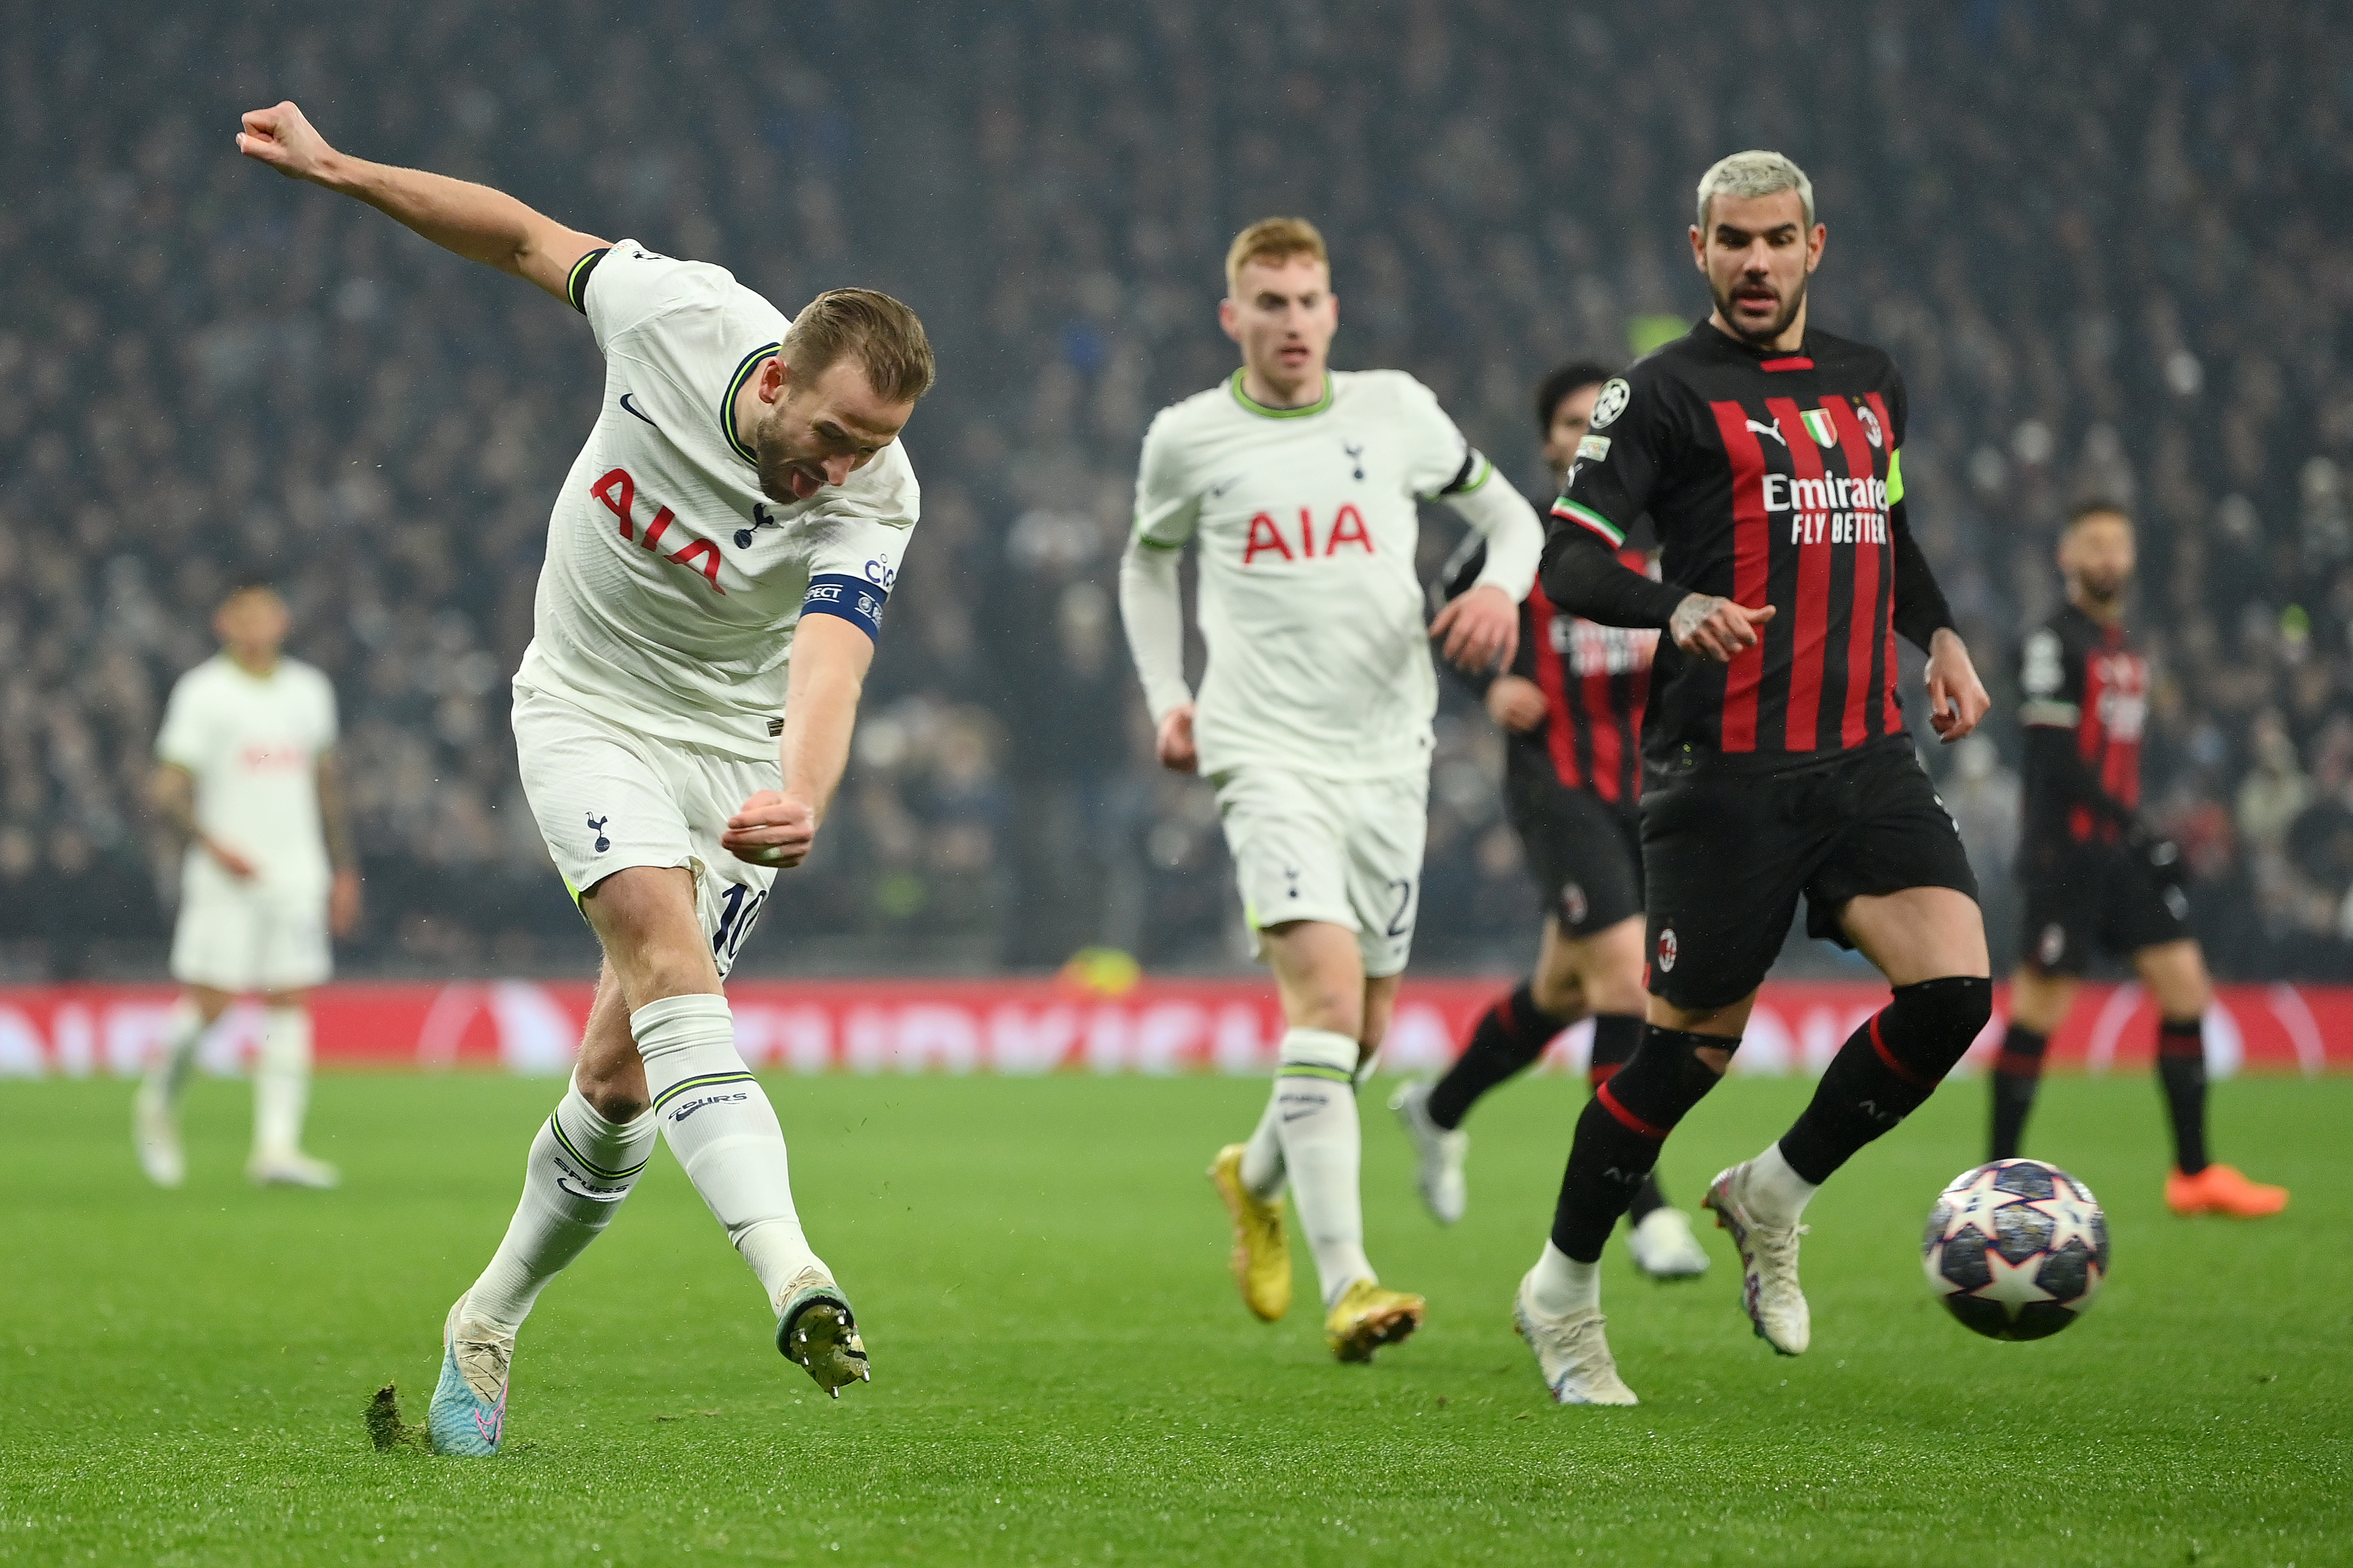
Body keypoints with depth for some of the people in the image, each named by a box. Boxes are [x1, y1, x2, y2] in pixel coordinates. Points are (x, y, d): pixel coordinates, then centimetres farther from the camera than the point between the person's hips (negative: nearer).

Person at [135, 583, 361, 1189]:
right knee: (206, 1003, -6)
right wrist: (212, 844, -22)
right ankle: (158, 1104, 20)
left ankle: (277, 1145, -6)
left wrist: (343, 870, 19)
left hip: (297, 878, 4)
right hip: (224, 882, -4)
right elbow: (167, 788, -7)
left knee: (291, 1003, -4)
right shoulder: (201, 693, -3)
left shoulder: (308, 691, 13)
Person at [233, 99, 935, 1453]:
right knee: (666, 941, -27)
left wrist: (800, 803, -59)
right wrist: (339, 168, 1)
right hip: (589, 707, 0)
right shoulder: (677, 313, -20)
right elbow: (528, 239, -2)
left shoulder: (874, 502, -24)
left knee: (621, 1074, -4)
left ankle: (490, 1324, 22)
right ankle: (794, 1280, -44)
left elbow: (829, 667, -40)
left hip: (736, 745, 0)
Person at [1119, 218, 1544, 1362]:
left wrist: (1501, 587, -6)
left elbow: (1507, 513, 17)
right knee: (1326, 988, -22)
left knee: (1363, 1032, 10)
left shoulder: (1396, 411, 5)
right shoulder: (1189, 439, 4)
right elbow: (1148, 561, 22)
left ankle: (1256, 1177, 42)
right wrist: (1166, 697, 9)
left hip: (1389, 755, 3)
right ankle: (1346, 1285, -29)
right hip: (1268, 754, -3)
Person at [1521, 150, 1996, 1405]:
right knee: (1695, 1044, -3)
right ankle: (1563, 1290, 18)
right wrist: (1677, 608, -28)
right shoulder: (1666, 392, -2)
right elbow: (1568, 557, -10)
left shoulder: (1870, 384, 18)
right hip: (1725, 770, -5)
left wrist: (1939, 634, 16)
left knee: (1953, 992, -13)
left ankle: (1773, 1197, 10)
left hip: (1866, 758, 5)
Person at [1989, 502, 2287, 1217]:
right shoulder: (2054, 643, -9)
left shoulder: (2127, 651, 17)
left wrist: (2137, 830, 19)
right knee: (2040, 1007, -5)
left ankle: (2194, 1173, 3)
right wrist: (2137, 828, -22)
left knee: (2184, 983, 1)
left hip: (2122, 849, 8)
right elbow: (2055, 757, -18)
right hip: (2067, 850, -8)